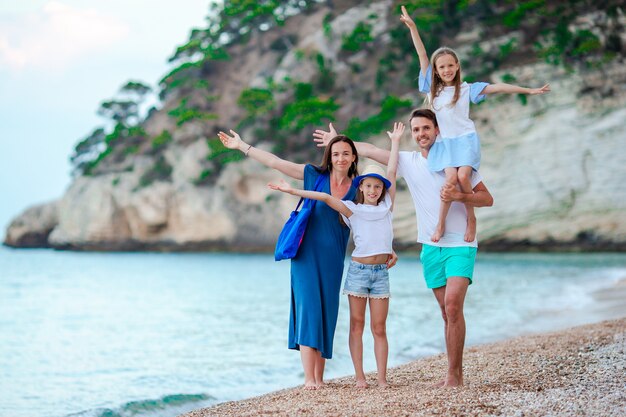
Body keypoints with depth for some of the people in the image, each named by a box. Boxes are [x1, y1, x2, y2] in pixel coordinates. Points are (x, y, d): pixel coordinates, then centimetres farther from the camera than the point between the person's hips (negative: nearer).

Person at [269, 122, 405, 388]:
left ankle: (382, 378, 0)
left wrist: (395, 141, 7)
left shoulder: (386, 206, 9)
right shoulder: (353, 210, 3)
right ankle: (359, 376, 5)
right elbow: (326, 198, -6)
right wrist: (292, 190, -13)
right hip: (358, 270, -2)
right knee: (356, 325, 2)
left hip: (381, 272, 2)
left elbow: (391, 174, 7)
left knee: (379, 329, 1)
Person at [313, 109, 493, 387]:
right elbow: (369, 150, 19)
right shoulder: (407, 161, 8)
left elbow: (487, 198, -1)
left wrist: (459, 196, -18)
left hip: (460, 244, -4)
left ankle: (454, 373, -12)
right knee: (447, 312, 5)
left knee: (453, 305, -18)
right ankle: (456, 373, 10)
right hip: (431, 247, 4)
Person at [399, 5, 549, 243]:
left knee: (463, 175, -26)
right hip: (444, 142, 1)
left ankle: (471, 218, -7)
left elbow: (496, 88, -3)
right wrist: (412, 27, 3)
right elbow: (422, 56, 6)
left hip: (465, 139, -1)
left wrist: (528, 90, -8)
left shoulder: (466, 89, 5)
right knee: (451, 177, -24)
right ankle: (441, 223, -12)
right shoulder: (432, 88, 9)